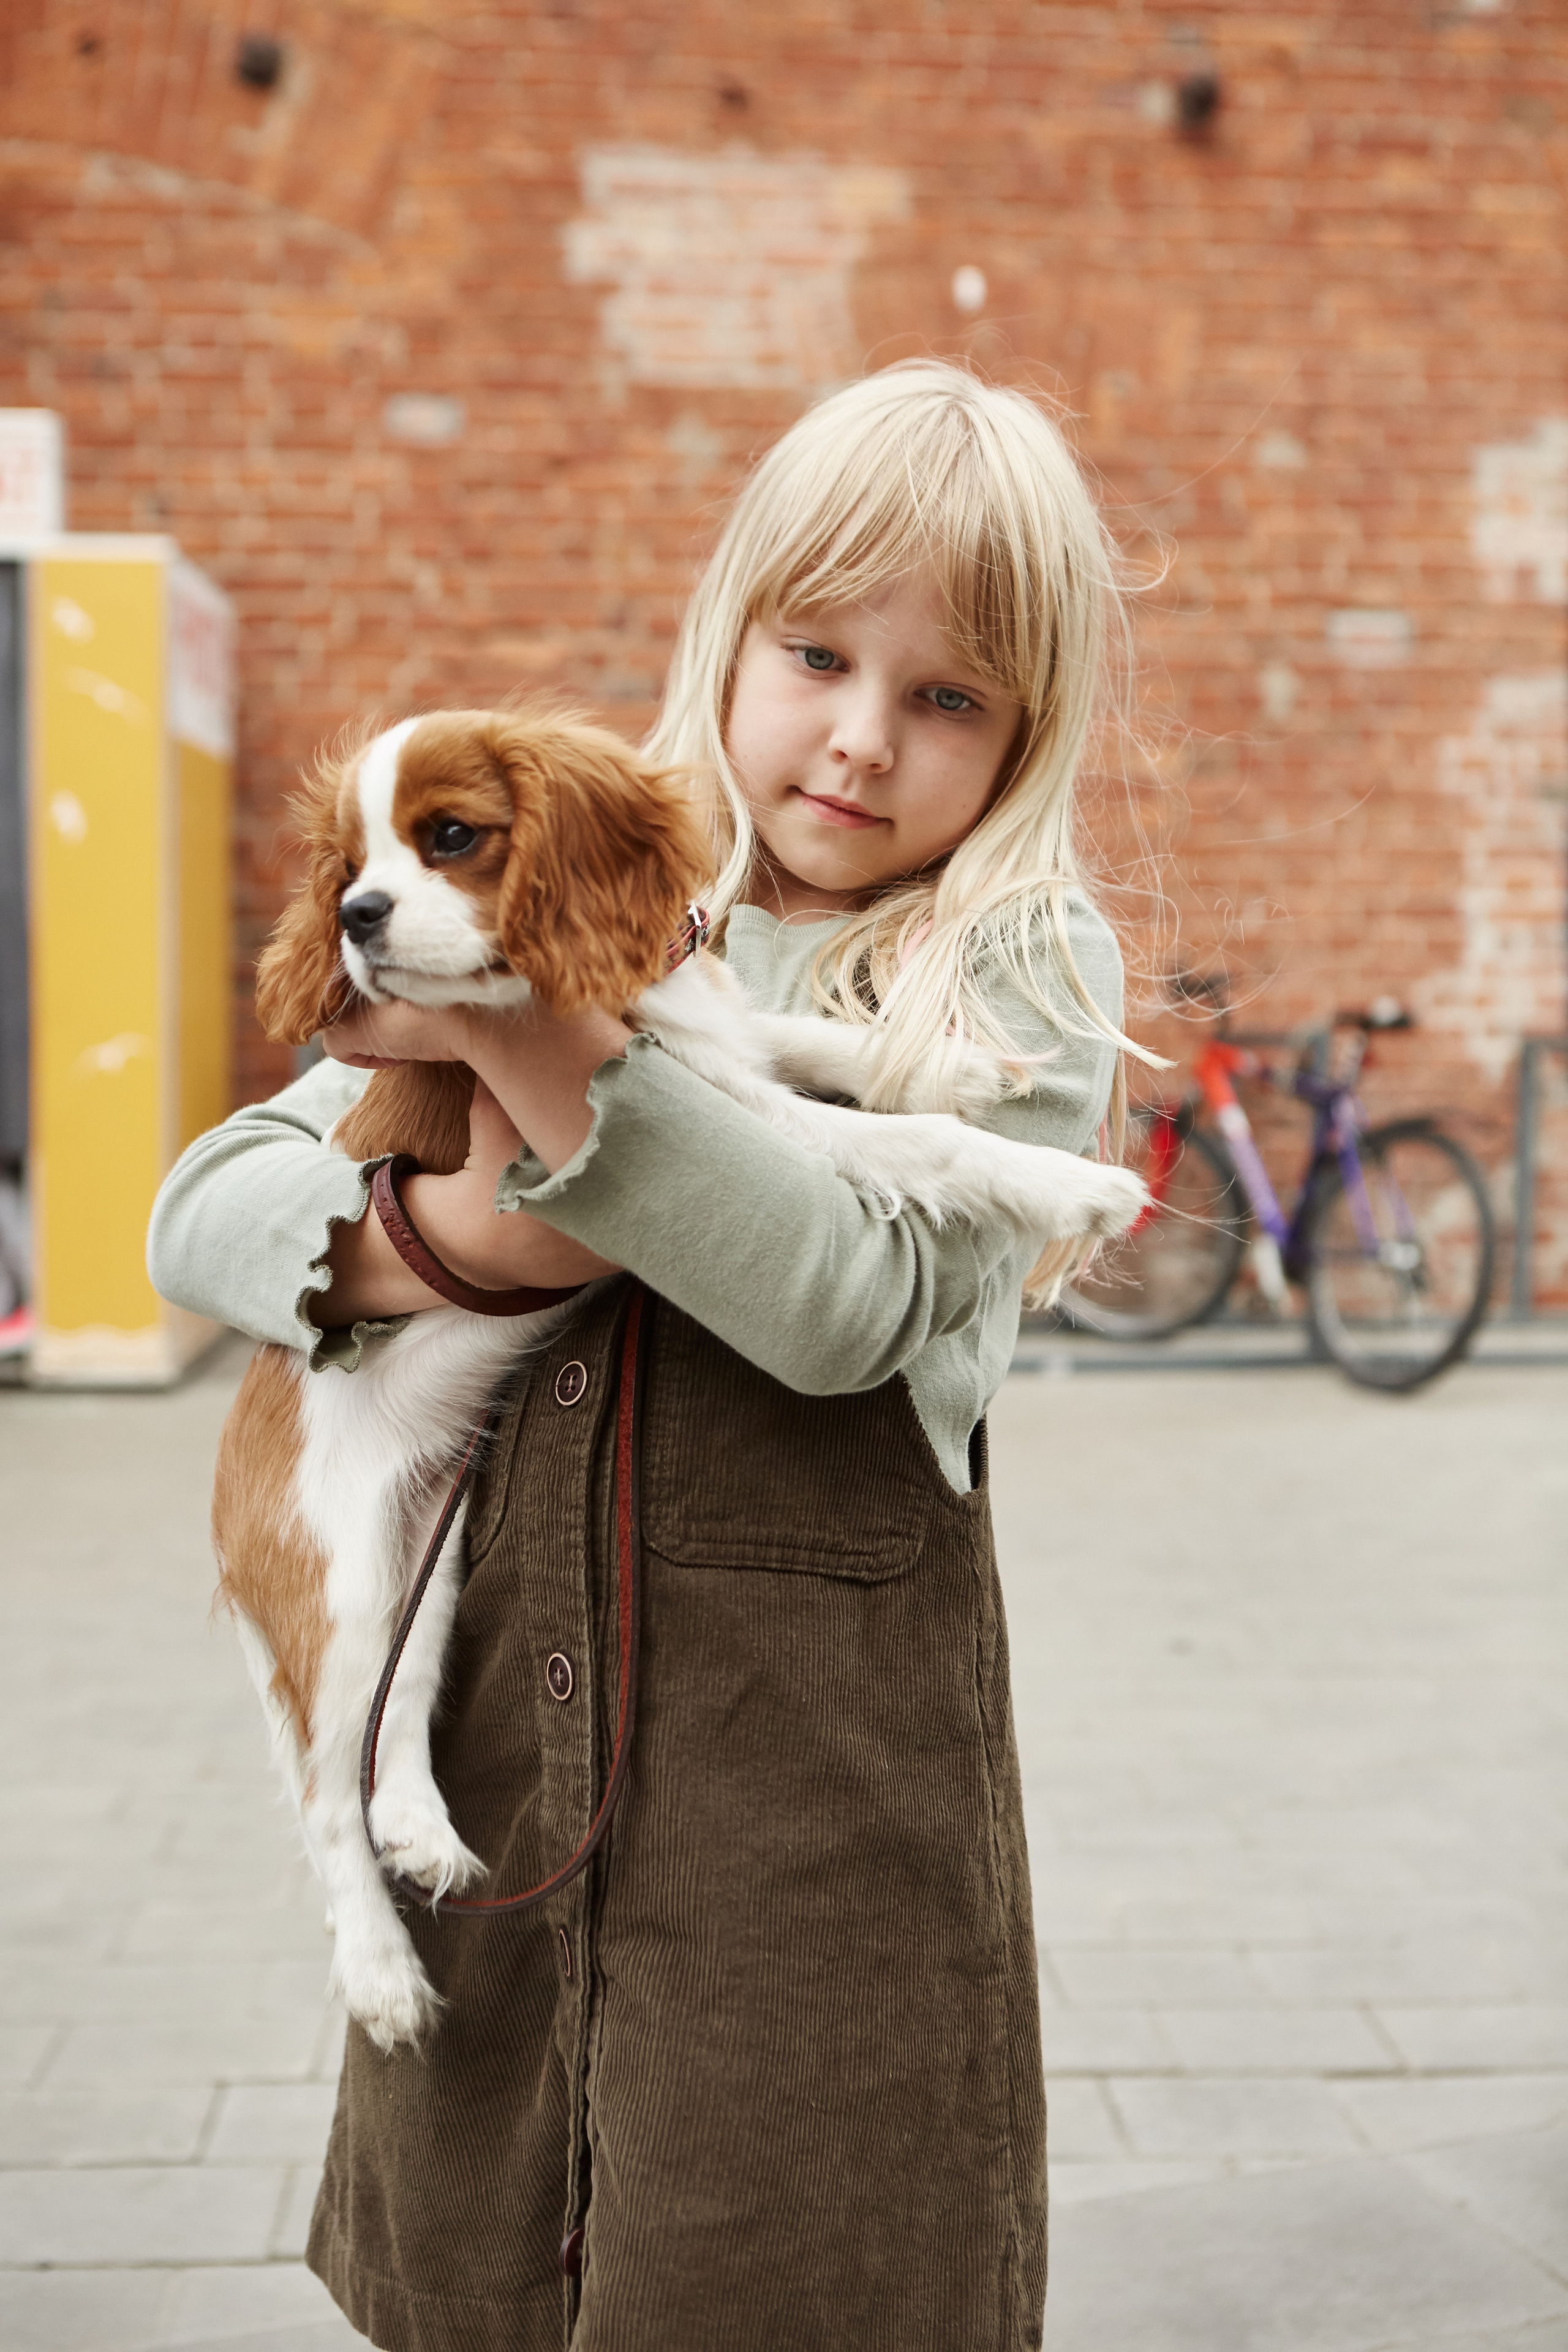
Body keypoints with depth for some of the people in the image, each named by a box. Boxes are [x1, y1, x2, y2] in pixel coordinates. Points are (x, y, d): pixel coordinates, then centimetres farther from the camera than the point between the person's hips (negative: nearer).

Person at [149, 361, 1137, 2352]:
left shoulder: (1021, 971, -2)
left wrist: (545, 1055, -24)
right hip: (491, 1718, 4)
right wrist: (434, 1233, -17)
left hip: (817, 1769, -3)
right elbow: (203, 1208, 3)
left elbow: (857, 1305, -18)